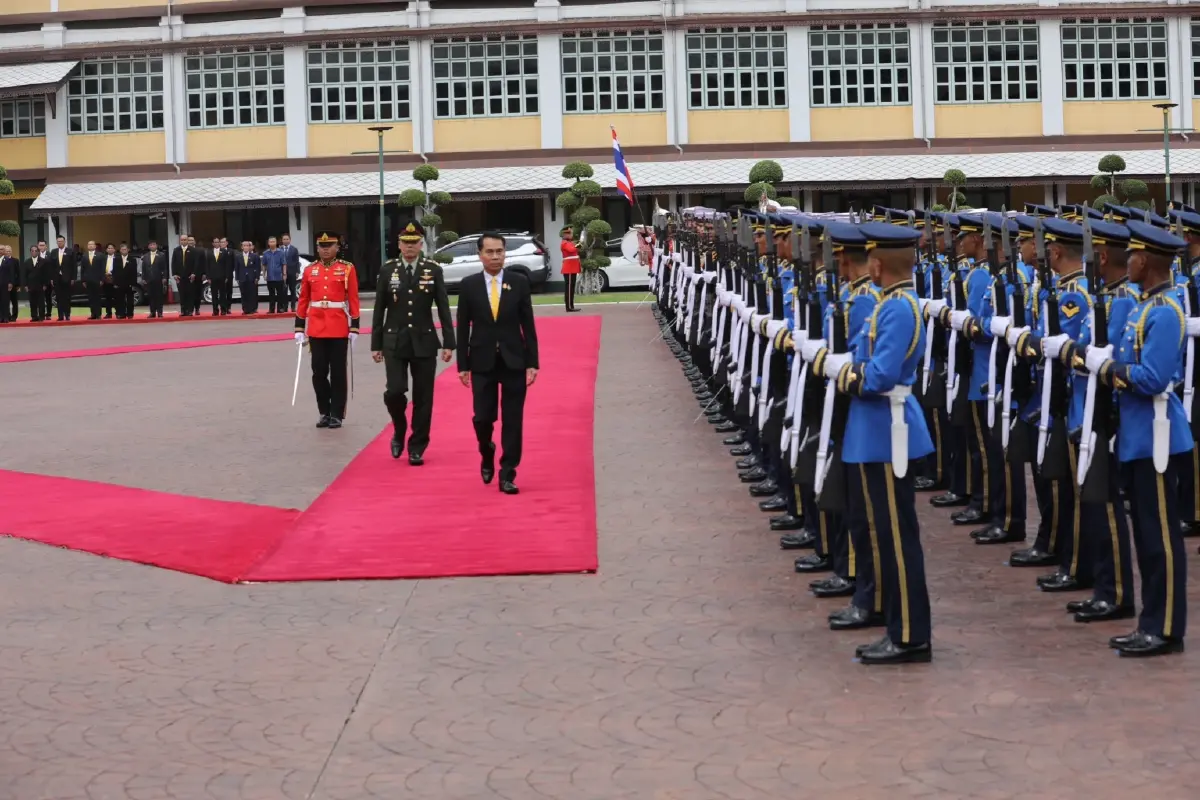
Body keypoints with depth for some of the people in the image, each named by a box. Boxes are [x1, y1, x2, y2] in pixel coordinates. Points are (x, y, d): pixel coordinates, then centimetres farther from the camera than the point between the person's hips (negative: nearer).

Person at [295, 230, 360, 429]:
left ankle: (337, 414, 9)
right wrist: (299, 328, 6)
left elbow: (353, 300, -1)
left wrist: (354, 328, -5)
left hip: (339, 329, -2)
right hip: (316, 329, 2)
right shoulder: (310, 270, 7)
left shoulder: (347, 269, 0)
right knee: (319, 372, 4)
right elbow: (303, 301, 9)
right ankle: (325, 412, 16)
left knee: (338, 373, 2)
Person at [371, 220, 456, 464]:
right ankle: (398, 432, 16)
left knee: (423, 398, 2)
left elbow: (443, 309, 1)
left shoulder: (434, 270, 0)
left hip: (424, 342, 0)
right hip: (395, 342, 0)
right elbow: (379, 310, 5)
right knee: (394, 391, -12)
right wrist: (376, 344, 3)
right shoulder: (387, 270, 1)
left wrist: (449, 343, -4)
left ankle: (417, 448, 12)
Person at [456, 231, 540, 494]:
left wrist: (532, 362, -3)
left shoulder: (519, 282, 0)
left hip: (514, 361, 0)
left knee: (512, 420, 0)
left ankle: (507, 475, 6)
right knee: (483, 417, 1)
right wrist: (463, 365, -1)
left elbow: (528, 325, 1)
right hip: (482, 362, 0)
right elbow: (463, 328, 3)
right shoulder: (468, 285, 0)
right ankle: (487, 454, 32)